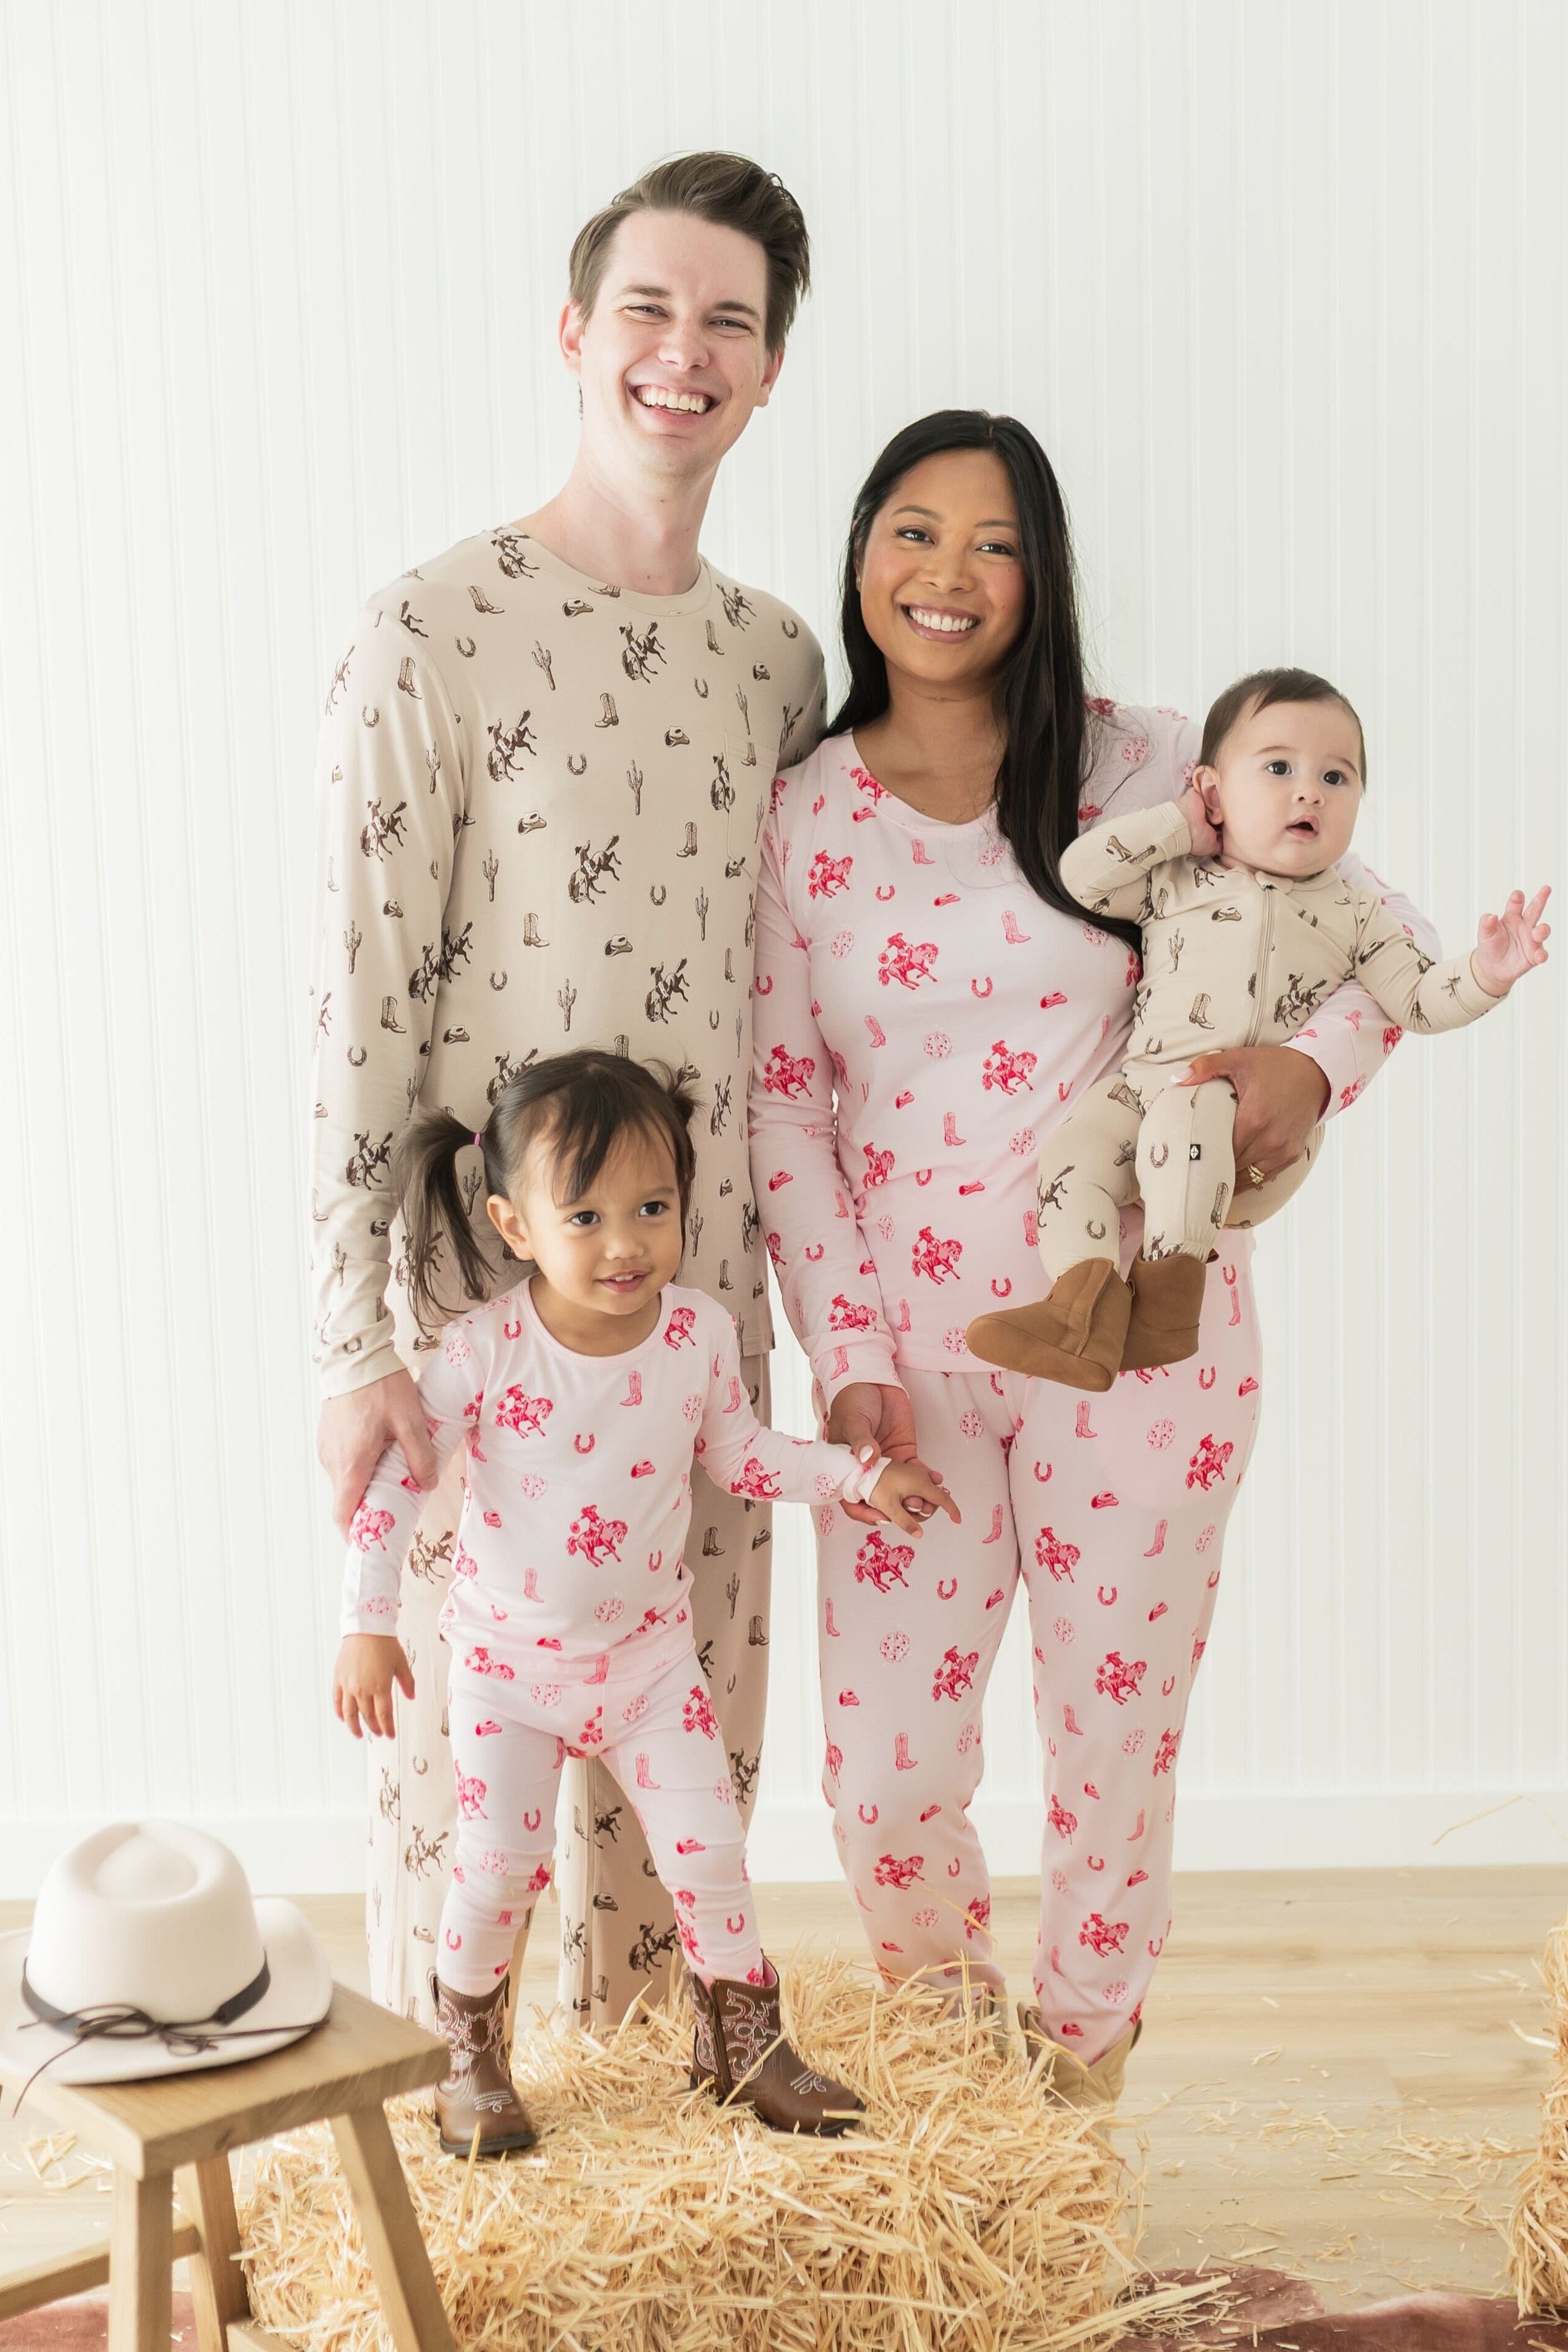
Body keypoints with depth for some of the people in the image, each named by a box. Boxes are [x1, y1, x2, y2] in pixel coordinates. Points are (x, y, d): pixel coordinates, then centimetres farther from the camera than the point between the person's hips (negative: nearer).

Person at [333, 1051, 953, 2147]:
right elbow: (394, 1477, -16)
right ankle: (470, 2054, 24)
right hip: (510, 1656, -2)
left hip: (649, 1647, 3)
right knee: (500, 1863, -2)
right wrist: (368, 1624, -21)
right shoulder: (483, 1352, -23)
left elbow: (738, 1451, 5)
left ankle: (744, 2040, 27)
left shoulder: (701, 1333, -12)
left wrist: (863, 1473, -4)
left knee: (709, 1848, 4)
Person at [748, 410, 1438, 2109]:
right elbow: (780, 1106, 1)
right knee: (887, 1776, 3)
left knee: (1115, 1748, 9)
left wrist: (1315, 1064, -18)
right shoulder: (799, 819, 2)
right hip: (905, 1346, 1)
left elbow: (1384, 929, 4)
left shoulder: (1139, 770, -2)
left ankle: (1076, 2083, 38)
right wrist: (849, 1358, -6)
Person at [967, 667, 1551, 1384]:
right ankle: (1086, 1307, -36)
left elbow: (1417, 1000, 15)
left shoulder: (1356, 916, 18)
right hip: (1144, 1078, 2)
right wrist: (1177, 826, 12)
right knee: (1076, 1139, -27)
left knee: (1186, 1114, -35)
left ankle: (1168, 1291, -35)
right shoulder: (1176, 883, 19)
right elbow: (1083, 873, 9)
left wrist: (1486, 974, -5)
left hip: (1262, 1125, -2)